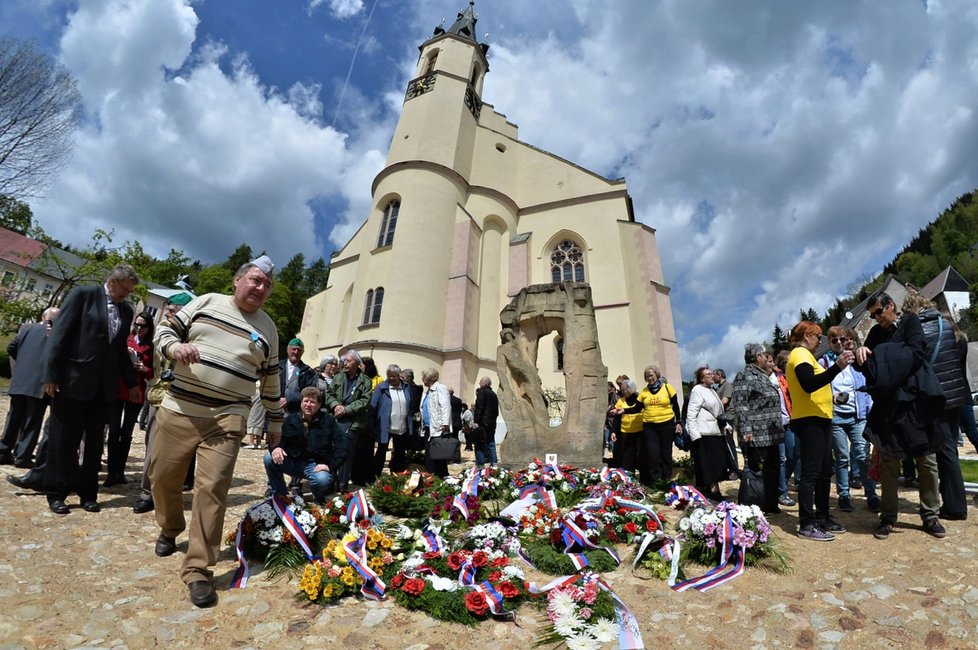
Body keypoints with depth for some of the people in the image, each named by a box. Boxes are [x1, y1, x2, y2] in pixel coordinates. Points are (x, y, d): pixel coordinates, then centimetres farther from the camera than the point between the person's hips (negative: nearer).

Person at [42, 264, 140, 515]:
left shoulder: (127, 309, 10)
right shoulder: (83, 294, -4)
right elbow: (60, 334, -8)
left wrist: (131, 382, 16)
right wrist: (50, 374, -13)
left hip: (104, 385, 4)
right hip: (73, 380, -4)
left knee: (95, 441, 10)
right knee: (63, 440, 7)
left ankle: (88, 492, 21)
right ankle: (56, 493, 19)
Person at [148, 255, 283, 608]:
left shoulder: (268, 328, 8)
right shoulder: (206, 302, 6)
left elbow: (271, 380, 13)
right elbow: (165, 329, 9)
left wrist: (275, 421, 15)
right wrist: (175, 346, -16)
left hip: (227, 419, -1)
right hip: (177, 411, 2)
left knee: (212, 489, -9)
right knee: (162, 478, 13)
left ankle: (198, 570, 2)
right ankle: (170, 529, 45)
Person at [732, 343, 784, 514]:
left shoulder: (763, 377, 20)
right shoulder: (745, 376, -10)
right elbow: (740, 405, -18)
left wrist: (778, 429, 25)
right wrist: (746, 430, -24)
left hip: (771, 435, 10)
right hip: (756, 436, -10)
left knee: (773, 470, 14)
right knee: (757, 473, -6)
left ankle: (771, 505, 24)